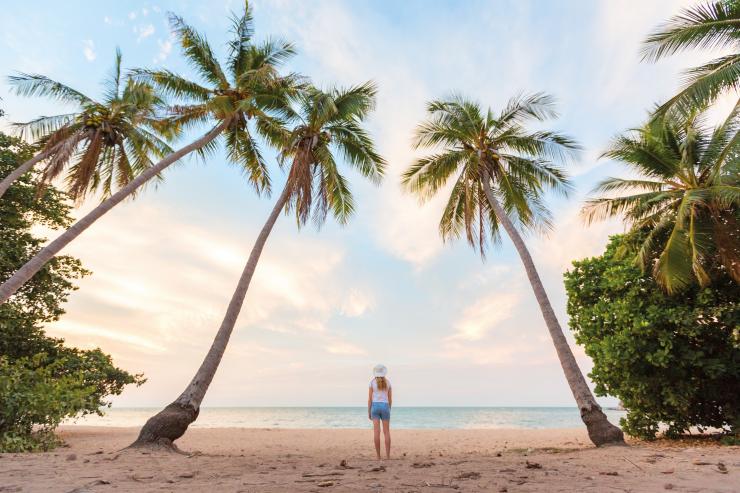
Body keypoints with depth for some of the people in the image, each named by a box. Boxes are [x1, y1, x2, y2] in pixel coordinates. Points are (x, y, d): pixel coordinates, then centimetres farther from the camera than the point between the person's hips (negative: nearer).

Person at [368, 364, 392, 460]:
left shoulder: (372, 382, -2)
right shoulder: (388, 382, 4)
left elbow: (369, 399, -4)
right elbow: (390, 399, 6)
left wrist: (369, 412, 3)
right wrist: (389, 411, 15)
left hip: (375, 407, -1)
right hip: (385, 407, 1)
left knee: (376, 432, -2)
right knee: (387, 432, 6)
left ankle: (378, 456, -2)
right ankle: (388, 456, 1)